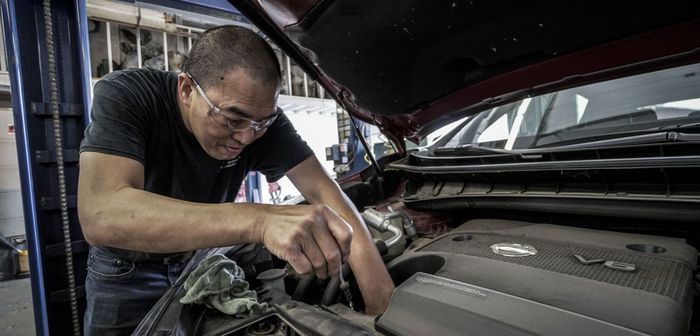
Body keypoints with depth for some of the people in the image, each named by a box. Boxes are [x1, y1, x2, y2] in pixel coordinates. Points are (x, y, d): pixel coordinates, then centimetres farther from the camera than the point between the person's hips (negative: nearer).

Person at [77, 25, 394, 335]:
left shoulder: (259, 115, -22)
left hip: (201, 259, 2)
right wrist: (258, 220, -56)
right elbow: (101, 217, -43)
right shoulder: (123, 96, -29)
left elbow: (323, 190, -27)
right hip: (127, 270, -1)